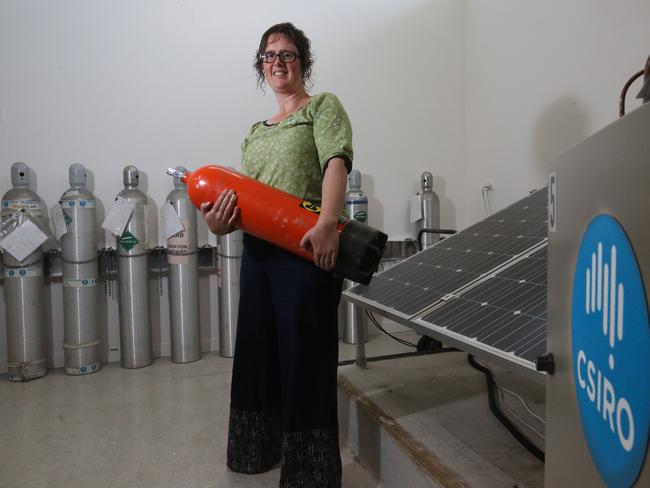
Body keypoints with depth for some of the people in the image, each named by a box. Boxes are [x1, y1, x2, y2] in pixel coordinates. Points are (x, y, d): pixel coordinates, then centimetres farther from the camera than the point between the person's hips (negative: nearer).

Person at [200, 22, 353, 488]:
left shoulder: (323, 106, 3)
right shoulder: (255, 132, 21)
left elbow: (336, 162, -16)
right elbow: (244, 201, 17)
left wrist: (328, 223, -33)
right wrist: (222, 223, -5)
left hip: (307, 252, -7)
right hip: (259, 253, 7)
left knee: (304, 358, 0)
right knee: (257, 351, 16)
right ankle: (260, 450, 38)